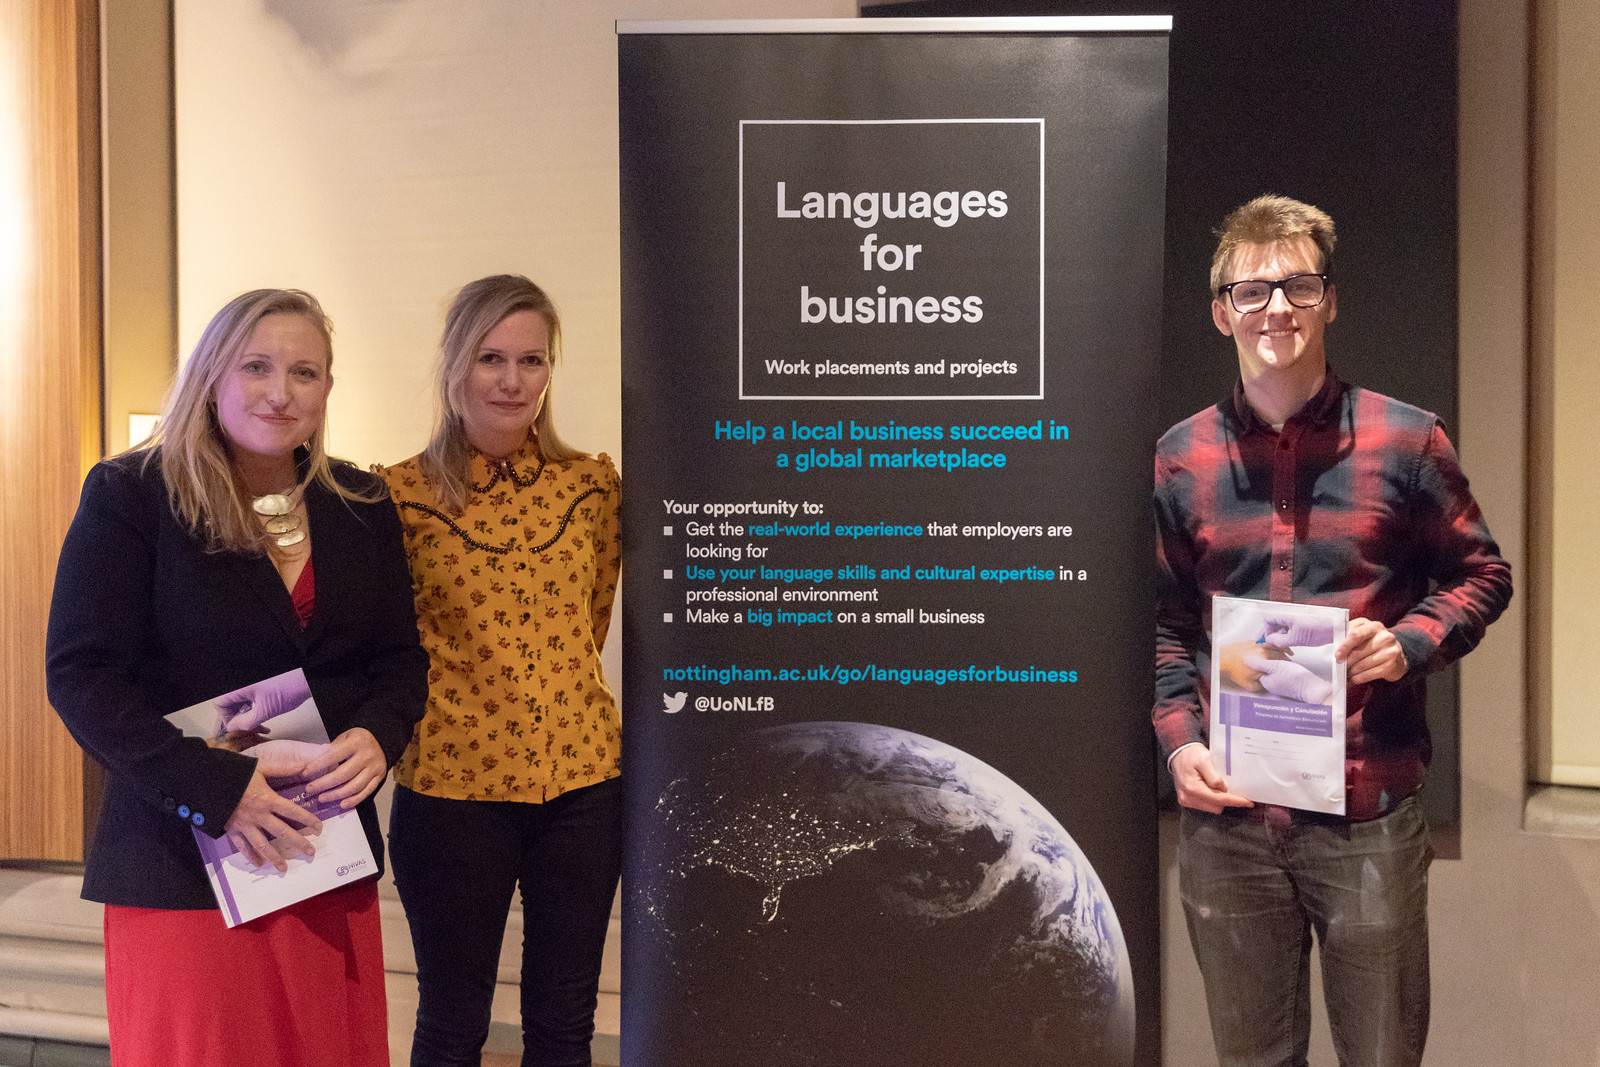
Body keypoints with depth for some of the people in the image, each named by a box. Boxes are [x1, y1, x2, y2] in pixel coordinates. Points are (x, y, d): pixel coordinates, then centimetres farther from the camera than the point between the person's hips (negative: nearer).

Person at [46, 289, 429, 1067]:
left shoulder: (361, 505, 8)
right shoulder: (129, 496, -5)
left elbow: (400, 655, 12)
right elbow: (81, 674, -10)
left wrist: (378, 737, -11)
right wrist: (217, 786, -19)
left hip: (329, 858, 4)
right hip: (181, 860, -4)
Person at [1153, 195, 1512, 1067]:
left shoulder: (1406, 441, -1)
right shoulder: (1178, 459, 3)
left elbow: (1481, 574, 8)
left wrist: (1409, 641, -11)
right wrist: (1179, 740, -4)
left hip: (1369, 812, -1)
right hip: (1226, 811, 2)